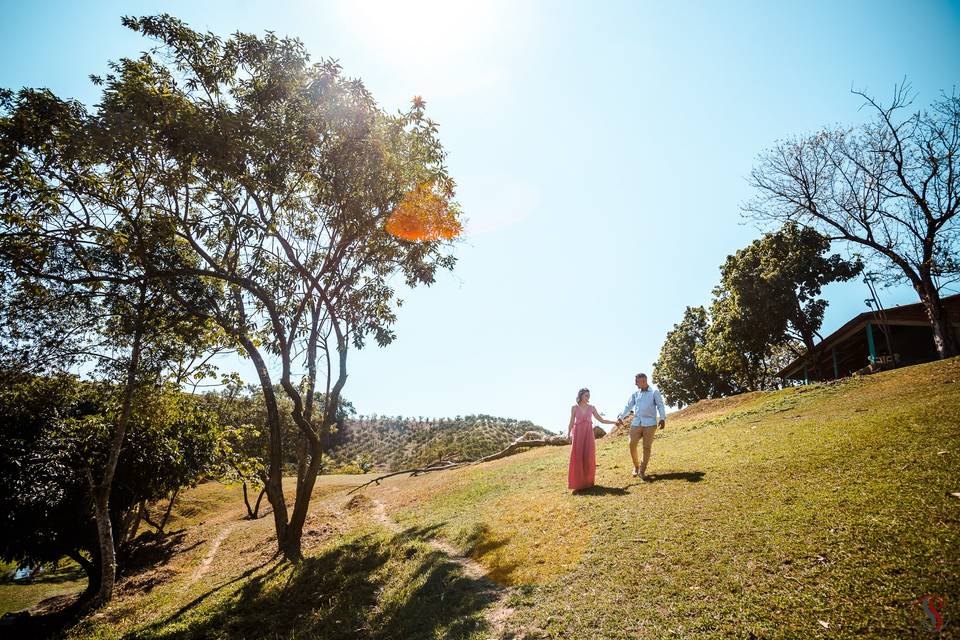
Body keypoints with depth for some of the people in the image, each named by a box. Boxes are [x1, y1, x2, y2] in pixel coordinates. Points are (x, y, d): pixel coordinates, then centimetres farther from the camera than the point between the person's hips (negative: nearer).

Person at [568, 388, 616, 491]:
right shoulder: (574, 408, 3)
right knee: (577, 458, -5)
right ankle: (577, 482, 4)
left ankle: (588, 482, 9)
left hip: (589, 434, 2)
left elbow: (601, 420, 10)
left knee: (588, 458, -2)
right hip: (578, 434, -1)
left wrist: (615, 422, 3)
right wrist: (568, 434, -10)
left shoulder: (592, 407, 7)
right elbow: (571, 423, 3)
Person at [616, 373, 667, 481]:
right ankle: (636, 466, 21)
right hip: (636, 423, 3)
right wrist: (620, 417, 0)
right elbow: (628, 407, 11)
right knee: (632, 445, -1)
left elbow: (660, 406, -1)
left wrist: (662, 418, -14)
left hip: (650, 424, -3)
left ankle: (642, 471, 6)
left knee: (647, 447, -2)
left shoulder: (654, 392, 3)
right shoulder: (635, 394, 13)